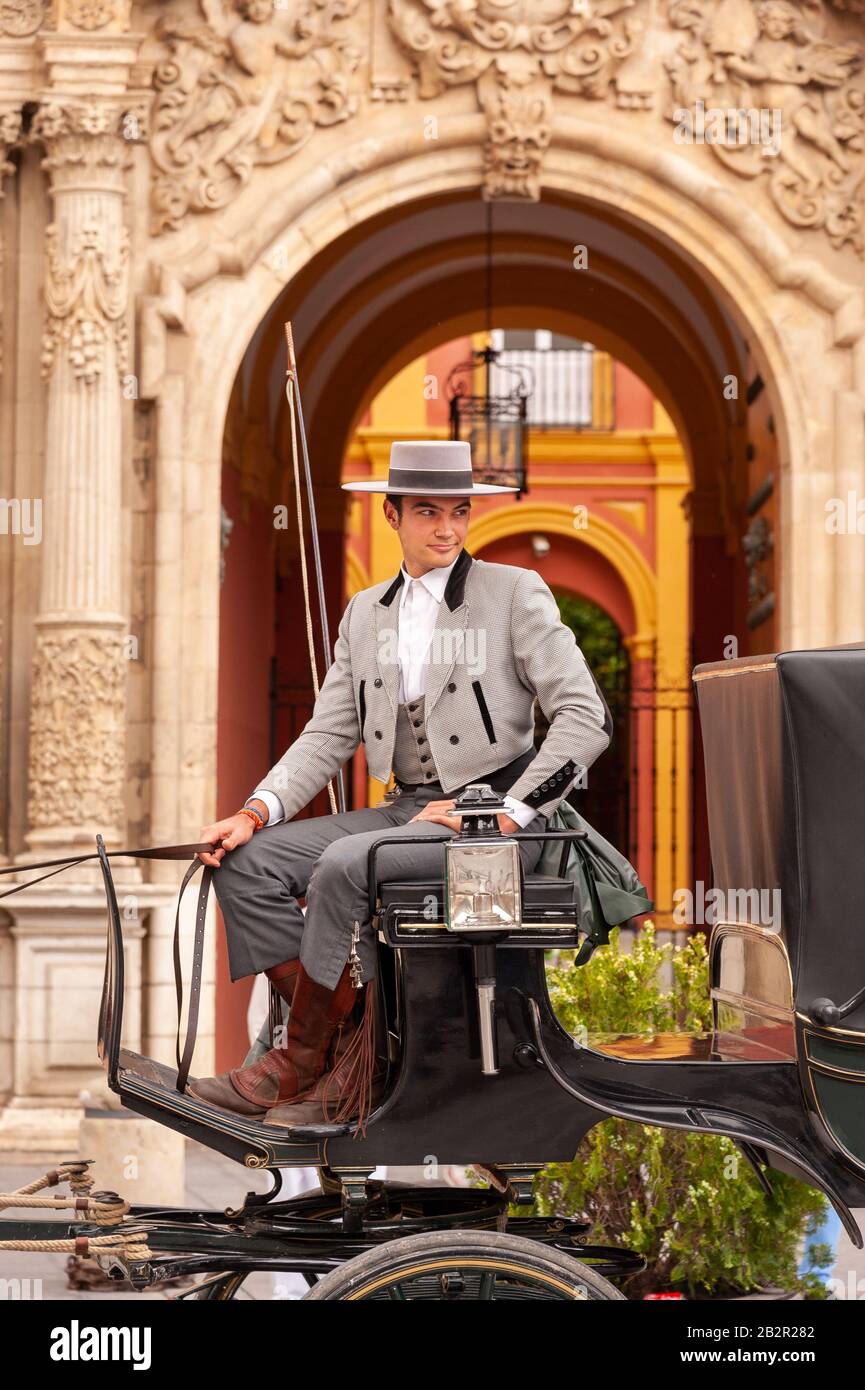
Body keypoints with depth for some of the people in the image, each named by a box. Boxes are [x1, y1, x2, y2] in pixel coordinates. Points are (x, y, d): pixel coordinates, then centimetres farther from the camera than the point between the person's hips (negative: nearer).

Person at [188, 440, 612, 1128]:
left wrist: (509, 813, -15)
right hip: (407, 811, 6)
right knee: (246, 861, -11)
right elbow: (328, 736, 12)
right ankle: (349, 1051, -12)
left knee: (344, 864, -30)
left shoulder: (516, 592, -1)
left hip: (497, 818, -6)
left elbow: (587, 716, -8)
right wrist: (258, 810, -5)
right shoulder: (366, 613, 15)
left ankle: (299, 1063, -13)